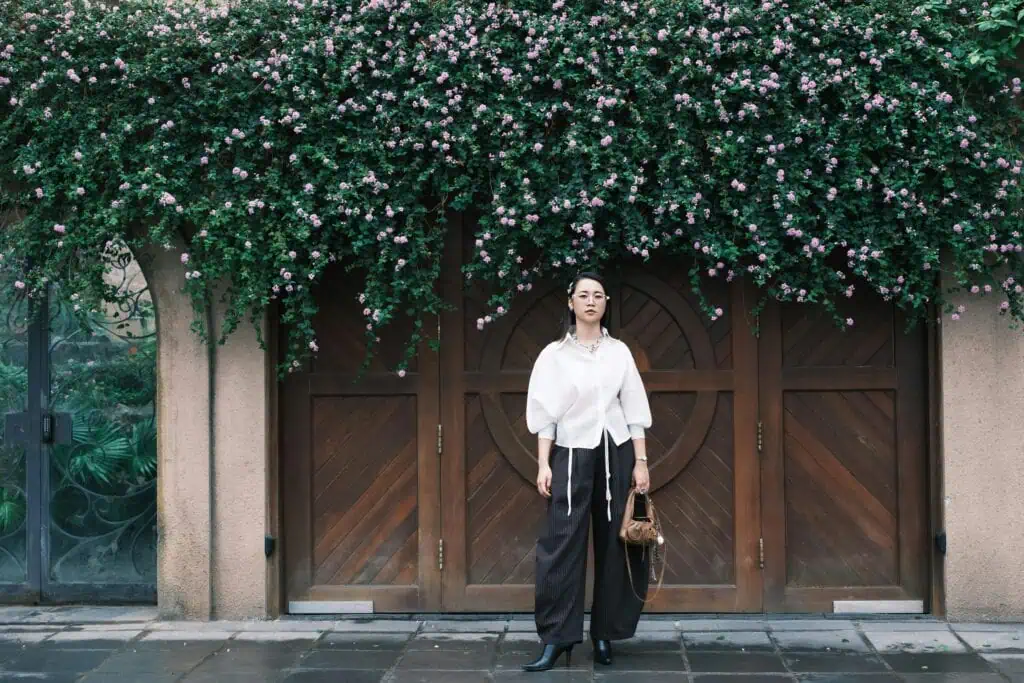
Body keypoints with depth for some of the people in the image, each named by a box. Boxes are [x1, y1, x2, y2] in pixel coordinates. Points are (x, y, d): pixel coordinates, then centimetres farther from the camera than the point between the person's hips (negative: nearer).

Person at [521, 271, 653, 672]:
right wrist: (543, 465, -8)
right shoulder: (554, 354, 1)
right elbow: (544, 414, -1)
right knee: (562, 545, -7)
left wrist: (640, 463, 1)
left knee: (614, 545, 4)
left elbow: (634, 412, 6)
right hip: (572, 455, -2)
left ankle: (604, 634, 13)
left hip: (615, 455, 2)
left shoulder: (619, 352, 7)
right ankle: (555, 638, -4)